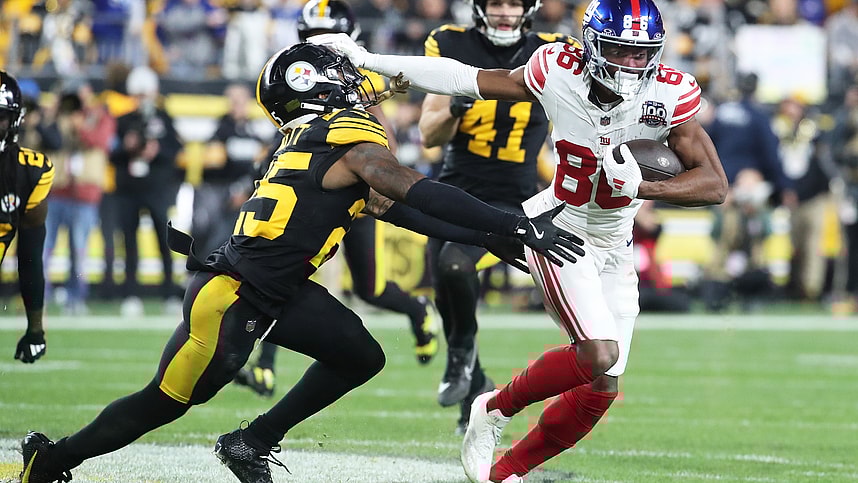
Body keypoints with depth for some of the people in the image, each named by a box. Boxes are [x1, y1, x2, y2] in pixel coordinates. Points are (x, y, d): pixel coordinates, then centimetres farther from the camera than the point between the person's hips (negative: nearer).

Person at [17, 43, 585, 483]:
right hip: (233, 297, -9)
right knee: (165, 404, 3)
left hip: (277, 292, 9)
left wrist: (488, 237, 16)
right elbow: (427, 196, -24)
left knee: (361, 358, 9)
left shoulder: (320, 140, 10)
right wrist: (520, 228, -22)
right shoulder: (354, 141, -18)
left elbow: (395, 207, 17)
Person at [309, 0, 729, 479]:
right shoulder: (559, 72, -19)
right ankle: (497, 409, 1)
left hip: (614, 247, 4)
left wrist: (640, 186, -34)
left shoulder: (669, 95, -17)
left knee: (602, 388, 3)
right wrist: (365, 60, -7)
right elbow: (466, 79, -8)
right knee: (600, 355, -24)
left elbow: (715, 184, -17)